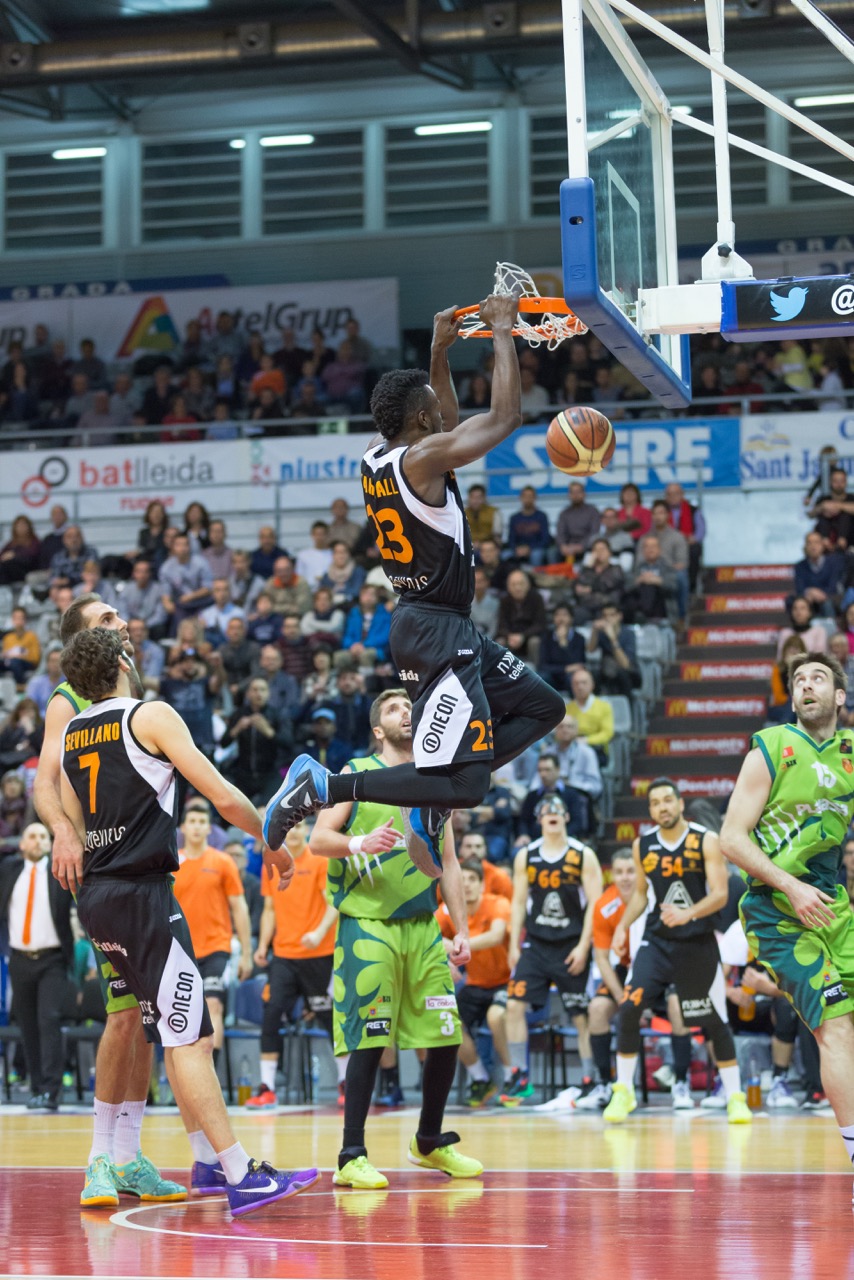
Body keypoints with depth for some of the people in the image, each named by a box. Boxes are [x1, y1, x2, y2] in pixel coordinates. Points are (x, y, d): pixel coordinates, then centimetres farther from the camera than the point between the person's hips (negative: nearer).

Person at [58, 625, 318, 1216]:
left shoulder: (69, 732, 14)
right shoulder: (151, 715, -6)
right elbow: (223, 796, -9)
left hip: (96, 894, 8)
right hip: (142, 891, -8)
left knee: (182, 1030, 17)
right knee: (185, 1037, -11)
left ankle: (210, 1160, 21)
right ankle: (242, 1177, -13)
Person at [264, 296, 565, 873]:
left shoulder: (376, 459, 8)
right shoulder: (421, 459, -18)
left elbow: (451, 426, 28)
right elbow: (505, 415, -15)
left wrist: (441, 352, 21)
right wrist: (502, 329, -5)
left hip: (447, 626, 10)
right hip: (436, 634, -10)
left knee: (542, 707, 20)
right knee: (463, 784, -13)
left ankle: (433, 804, 14)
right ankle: (322, 787, -13)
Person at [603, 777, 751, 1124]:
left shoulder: (706, 841, -9)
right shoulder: (642, 846, 3)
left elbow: (720, 895, -15)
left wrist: (688, 914, -31)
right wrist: (623, 926, 2)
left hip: (698, 943, -2)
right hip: (657, 940, 2)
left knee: (715, 1021, 3)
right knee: (628, 1008, -13)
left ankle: (735, 1097, 17)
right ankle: (623, 1092, -2)